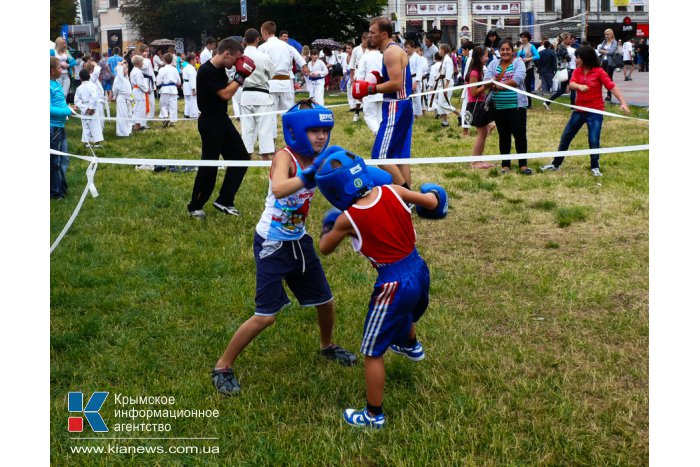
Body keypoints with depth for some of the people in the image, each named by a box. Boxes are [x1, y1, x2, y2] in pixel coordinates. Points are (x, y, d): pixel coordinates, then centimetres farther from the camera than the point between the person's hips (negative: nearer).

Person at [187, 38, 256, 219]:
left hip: (222, 119, 10)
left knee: (241, 157, 9)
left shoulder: (220, 69, 7)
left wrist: (238, 77, 2)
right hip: (210, 123, -10)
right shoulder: (207, 71, -21)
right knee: (209, 166, -2)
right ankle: (195, 206, 15)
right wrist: (240, 76, -15)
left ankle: (224, 201, 16)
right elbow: (225, 94, -23)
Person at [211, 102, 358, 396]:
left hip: (299, 241, 7)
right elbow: (279, 189, -43)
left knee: (325, 301, 18)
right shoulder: (285, 157, -22)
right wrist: (311, 175, -52)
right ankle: (222, 368, 11)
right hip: (272, 245, -7)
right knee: (265, 316, -7)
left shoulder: (318, 160, -1)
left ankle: (328, 347, 47)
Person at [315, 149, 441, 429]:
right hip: (420, 270, 7)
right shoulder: (392, 192, -6)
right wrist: (430, 194, 31)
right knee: (405, 313, 41)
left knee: (372, 352, 10)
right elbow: (432, 203, 7)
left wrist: (327, 228, 23)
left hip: (394, 284, -7)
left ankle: (374, 415, 20)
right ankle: (410, 346, 72)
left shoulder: (348, 218, -16)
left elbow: (325, 248, 3)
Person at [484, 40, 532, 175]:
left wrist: (498, 84, -12)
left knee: (520, 135, -2)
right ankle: (505, 165, 19)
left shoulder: (518, 62, -1)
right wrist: (507, 82, -19)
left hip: (517, 106, -3)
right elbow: (487, 79, -4)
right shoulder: (494, 63, 10)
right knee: (504, 136, 11)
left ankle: (523, 165, 7)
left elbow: (518, 79, -16)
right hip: (499, 107, 3)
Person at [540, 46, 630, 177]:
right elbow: (571, 84, -14)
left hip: (595, 112, -5)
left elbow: (612, 87, -14)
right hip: (579, 110, 5)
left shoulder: (599, 72, -9)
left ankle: (595, 167, 14)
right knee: (565, 137, 9)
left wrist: (623, 102, -25)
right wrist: (580, 86, -37)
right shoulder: (577, 71, 3)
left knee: (594, 141, -6)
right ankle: (556, 164, 21)